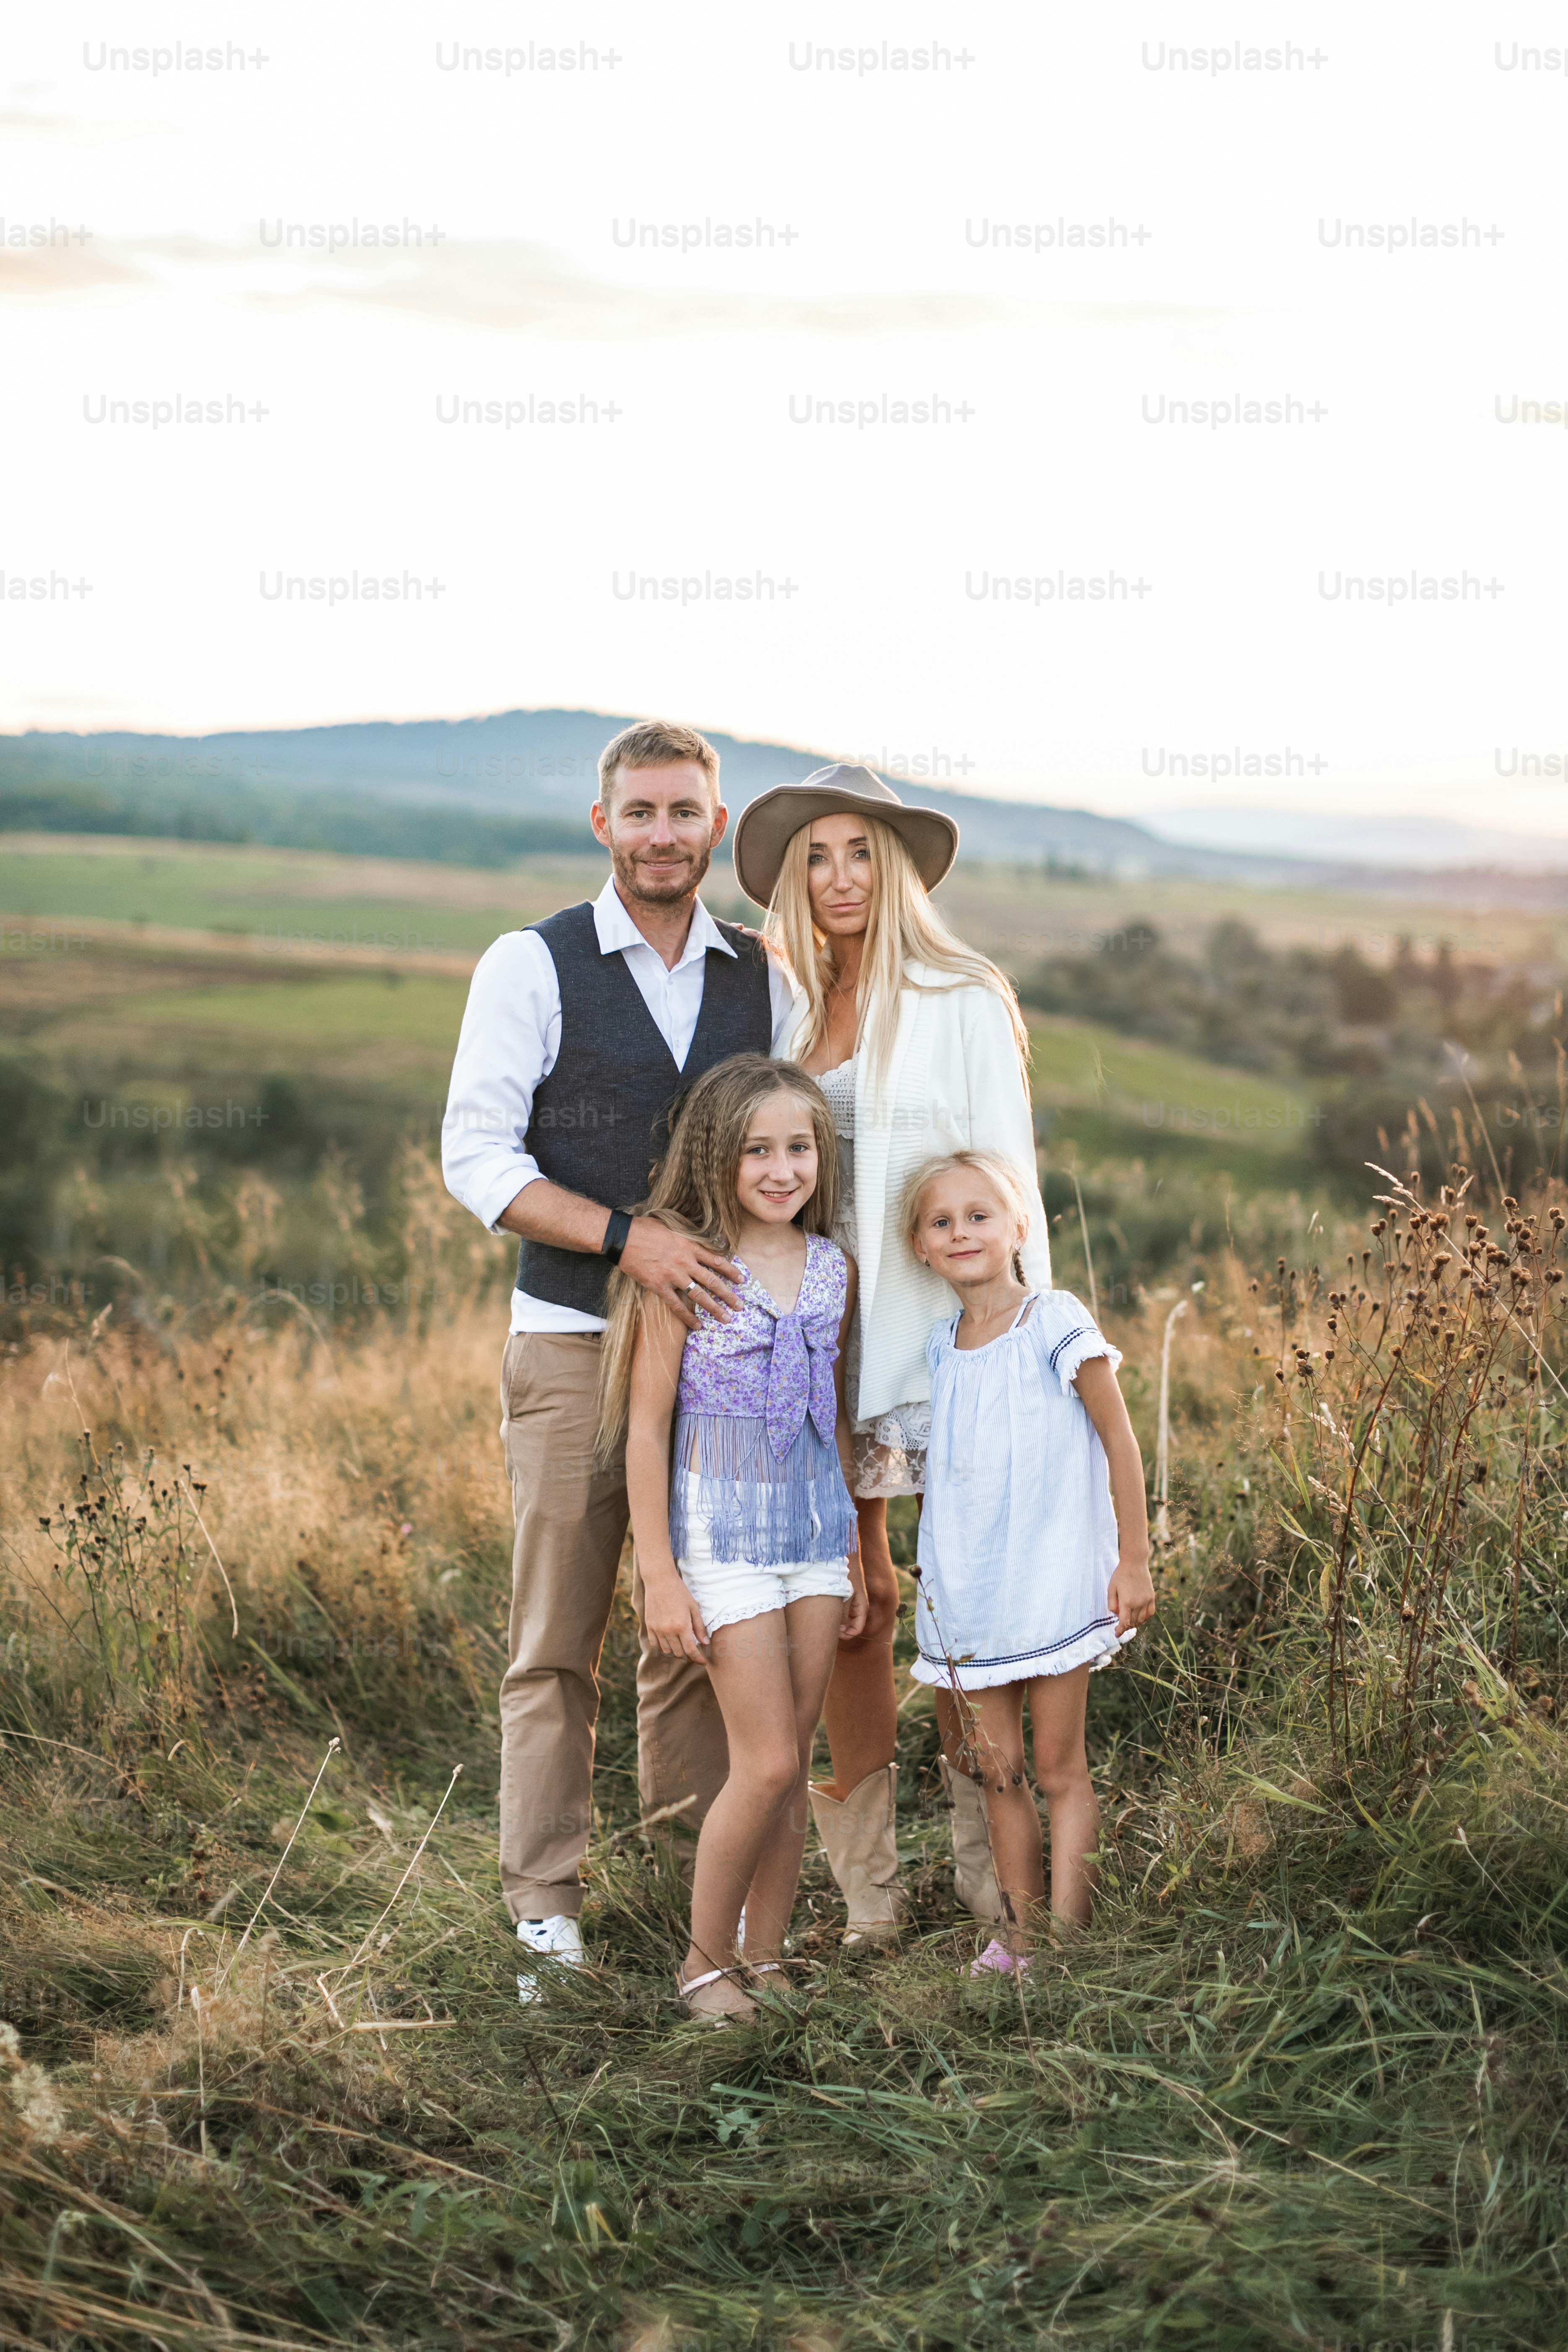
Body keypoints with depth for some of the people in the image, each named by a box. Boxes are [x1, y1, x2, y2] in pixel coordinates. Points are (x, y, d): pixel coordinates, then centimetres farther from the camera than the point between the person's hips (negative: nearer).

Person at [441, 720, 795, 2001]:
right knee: (558, 1634, 0)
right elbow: (477, 1154, -8)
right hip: (575, 1341, -3)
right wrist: (628, 1238, -20)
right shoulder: (531, 966, -3)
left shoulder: (763, 979, 8)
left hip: (719, 1336, 3)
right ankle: (546, 1903, 9)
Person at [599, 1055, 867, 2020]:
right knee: (768, 1763, -8)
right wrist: (661, 1576, -12)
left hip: (817, 1528, 5)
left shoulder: (833, 1270, 6)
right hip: (724, 1531, -5)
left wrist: (855, 1553, 16)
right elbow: (645, 1428, -9)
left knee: (795, 1765, 7)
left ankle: (767, 1958, 20)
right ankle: (706, 1961, 9)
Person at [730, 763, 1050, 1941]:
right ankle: (867, 1889, 14)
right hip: (819, 1333, 5)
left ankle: (990, 1879, 13)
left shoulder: (962, 1004, -3)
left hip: (941, 1335, -4)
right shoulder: (798, 1012, 12)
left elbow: (1006, 1183, -5)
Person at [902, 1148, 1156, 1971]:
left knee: (1059, 1769, 1)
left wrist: (1134, 1562, -8)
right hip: (965, 1588, 5)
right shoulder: (942, 1345, 8)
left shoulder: (1054, 1324, -9)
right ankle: (1017, 1935, 18)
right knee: (995, 1769, 9)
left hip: (1051, 1583, -5)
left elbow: (1118, 1440, -6)